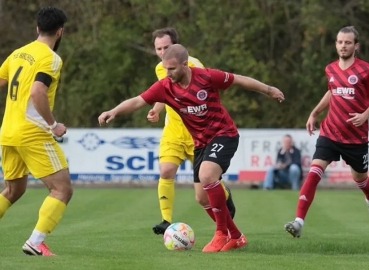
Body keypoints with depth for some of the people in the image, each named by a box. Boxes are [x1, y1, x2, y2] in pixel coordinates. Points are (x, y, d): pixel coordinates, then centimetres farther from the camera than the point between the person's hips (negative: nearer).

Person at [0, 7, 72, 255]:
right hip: (33, 134, -8)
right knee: (63, 189, -4)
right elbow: (37, 92, -24)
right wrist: (53, 125, -14)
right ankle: (35, 242, -15)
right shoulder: (51, 58, -10)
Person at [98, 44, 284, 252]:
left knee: (206, 175, -29)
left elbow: (239, 80, -5)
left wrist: (268, 90, 6)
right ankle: (236, 237, 25)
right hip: (201, 142, 6)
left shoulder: (206, 77, -18)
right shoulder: (165, 87, -9)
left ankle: (222, 233, -16)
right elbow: (137, 101, -13)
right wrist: (114, 111, -31)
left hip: (224, 134, -6)